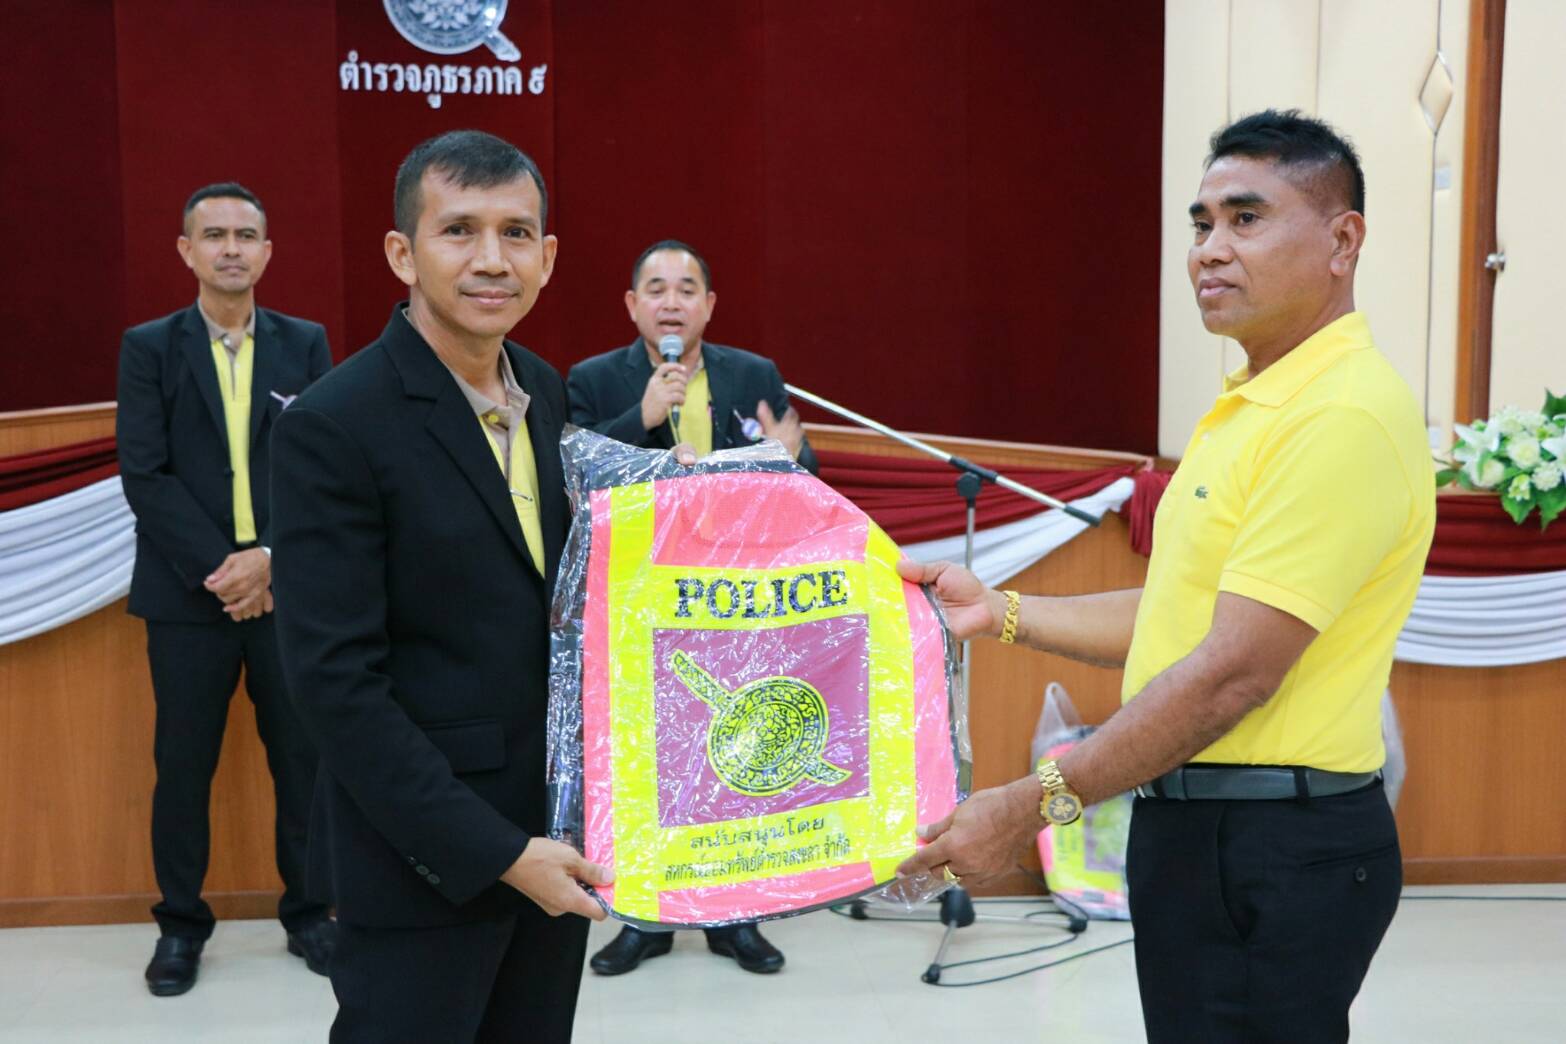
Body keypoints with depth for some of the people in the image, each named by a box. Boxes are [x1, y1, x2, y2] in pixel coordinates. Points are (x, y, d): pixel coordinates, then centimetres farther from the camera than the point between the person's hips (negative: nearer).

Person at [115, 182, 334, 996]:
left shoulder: (305, 344, 7)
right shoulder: (148, 347, 4)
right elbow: (144, 474, -4)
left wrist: (273, 557, -12)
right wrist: (222, 567, -13)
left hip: (289, 586, 1)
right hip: (189, 592, -1)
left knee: (303, 758, 6)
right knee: (183, 765, 6)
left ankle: (307, 913, 21)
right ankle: (181, 924, 22)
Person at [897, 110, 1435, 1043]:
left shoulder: (1345, 415, -19)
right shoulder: (1251, 406, 13)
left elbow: (1235, 671, -24)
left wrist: (1037, 805, -21)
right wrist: (1000, 611, 11)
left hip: (1276, 855, -9)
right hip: (1198, 823, 9)